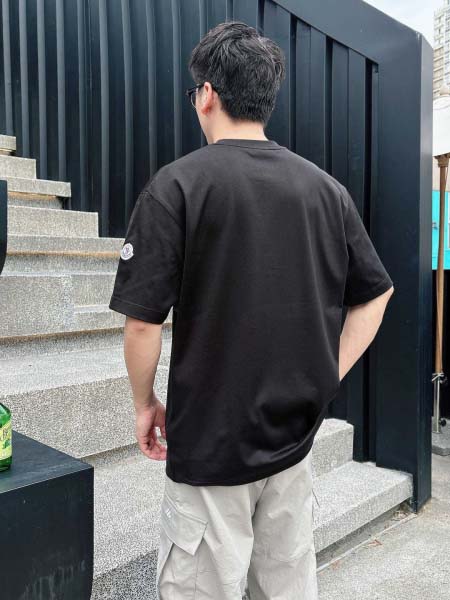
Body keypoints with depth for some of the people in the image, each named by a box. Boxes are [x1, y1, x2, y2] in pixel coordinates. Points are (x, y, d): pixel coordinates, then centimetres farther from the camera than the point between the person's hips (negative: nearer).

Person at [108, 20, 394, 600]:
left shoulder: (178, 184, -13)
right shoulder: (327, 188, 2)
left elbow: (142, 322, -15)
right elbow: (375, 295, 7)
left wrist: (145, 404, 2)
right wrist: (325, 380, 9)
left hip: (209, 444, -4)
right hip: (295, 438, 5)